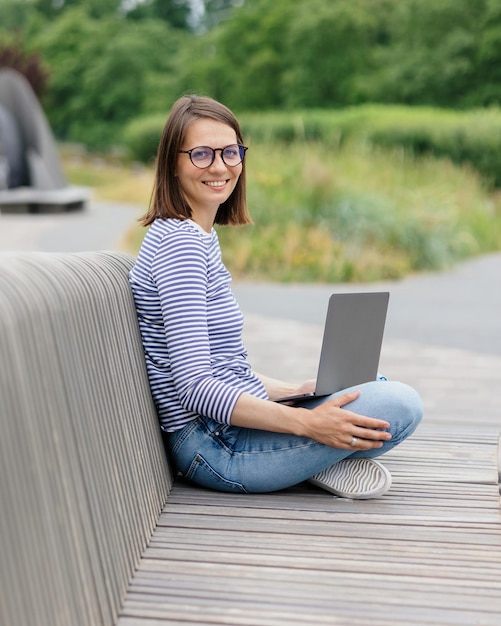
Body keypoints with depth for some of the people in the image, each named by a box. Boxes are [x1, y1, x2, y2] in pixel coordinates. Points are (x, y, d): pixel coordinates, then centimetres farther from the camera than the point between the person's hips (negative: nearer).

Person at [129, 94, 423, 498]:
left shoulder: (200, 235, 14)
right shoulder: (180, 243, -17)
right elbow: (195, 387, -24)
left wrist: (298, 391, 12)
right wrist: (307, 423, -26)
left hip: (233, 422, 10)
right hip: (214, 445, -10)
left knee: (387, 389, 19)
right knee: (401, 406, -19)